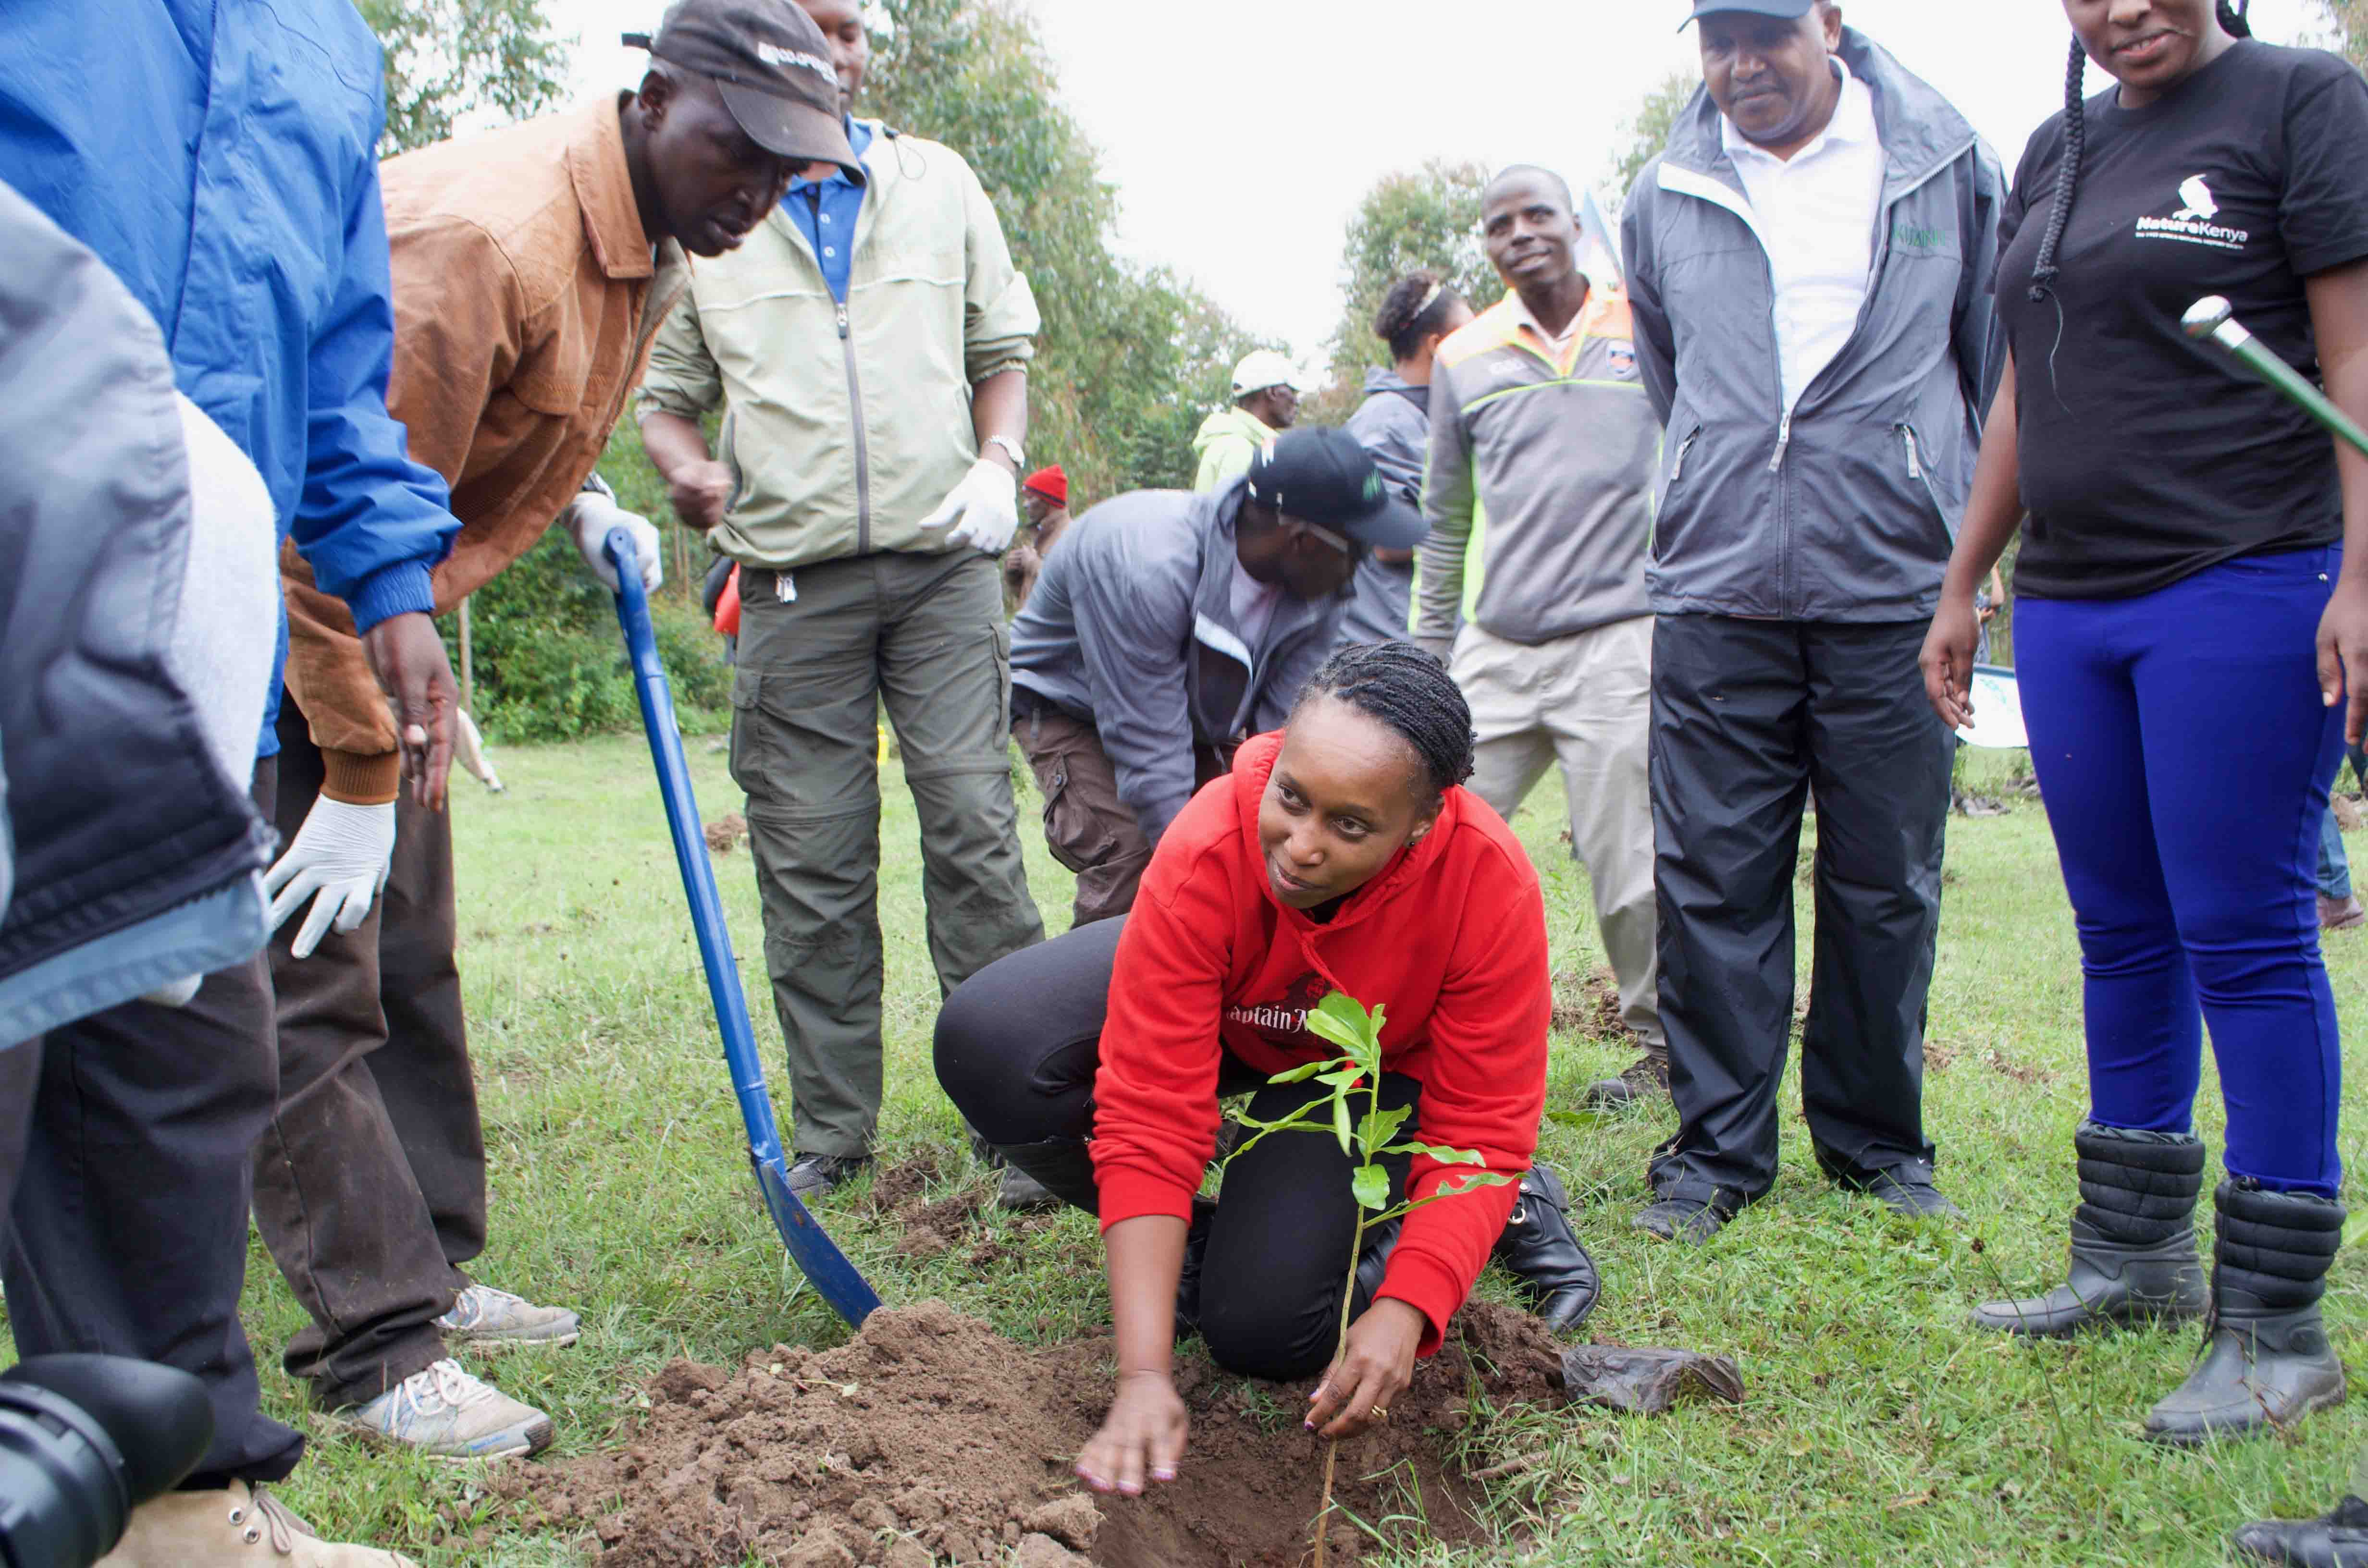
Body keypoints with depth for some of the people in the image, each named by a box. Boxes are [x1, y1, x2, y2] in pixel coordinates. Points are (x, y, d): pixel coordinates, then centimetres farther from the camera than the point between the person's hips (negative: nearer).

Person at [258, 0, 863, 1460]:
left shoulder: (649, 250, 4)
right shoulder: (487, 235, -28)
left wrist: (580, 497, 4)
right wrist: (360, 770, -22)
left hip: (375, 609, 10)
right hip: (281, 614, -10)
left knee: (409, 961, 13)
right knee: (310, 982, -7)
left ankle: (431, 1271, 24)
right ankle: (379, 1348, -3)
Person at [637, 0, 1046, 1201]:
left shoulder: (938, 182, 14)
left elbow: (1003, 347, 19)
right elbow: (666, 388, 13)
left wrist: (998, 462, 0)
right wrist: (687, 465, -9)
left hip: (941, 562, 1)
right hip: (793, 579, 0)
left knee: (974, 824, -6)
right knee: (809, 862, 1)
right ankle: (829, 1127, 12)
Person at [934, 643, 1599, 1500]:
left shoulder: (1493, 884, -35)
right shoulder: (1204, 855, -37)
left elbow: (1480, 1129, -25)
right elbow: (1150, 1118, -36)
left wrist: (1403, 1311, -38)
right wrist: (1144, 1378, -40)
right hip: (1215, 1007, 1)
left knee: (1262, 1329, -21)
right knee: (986, 1043, -27)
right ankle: (1191, 1233, -1)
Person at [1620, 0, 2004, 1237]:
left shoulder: (1946, 166, 6)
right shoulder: (1664, 198, 11)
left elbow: (2000, 368, 15)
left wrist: (1974, 535, 15)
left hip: (1893, 592, -1)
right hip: (1713, 594, 1)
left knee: (1885, 886, 6)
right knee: (1714, 881, 1)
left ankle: (1876, 1143, 21)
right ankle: (1718, 1146, 12)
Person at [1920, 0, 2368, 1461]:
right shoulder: (2056, 153, 18)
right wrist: (1962, 583, 21)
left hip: (2246, 587, -6)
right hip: (2069, 603, 7)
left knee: (2244, 939, -5)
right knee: (2123, 938, 11)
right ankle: (2137, 1254, 23)